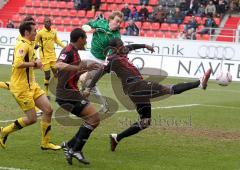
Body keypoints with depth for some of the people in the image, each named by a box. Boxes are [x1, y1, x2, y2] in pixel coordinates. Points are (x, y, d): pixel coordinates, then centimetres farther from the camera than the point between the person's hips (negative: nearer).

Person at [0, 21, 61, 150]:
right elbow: (18, 63, -33)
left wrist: (34, 64, 13)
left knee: (48, 110, 3)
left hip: (31, 85, 10)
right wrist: (34, 64, -21)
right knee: (31, 119, -6)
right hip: (21, 88, -10)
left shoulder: (28, 45, 14)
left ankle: (45, 143, 12)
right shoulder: (23, 46, -17)